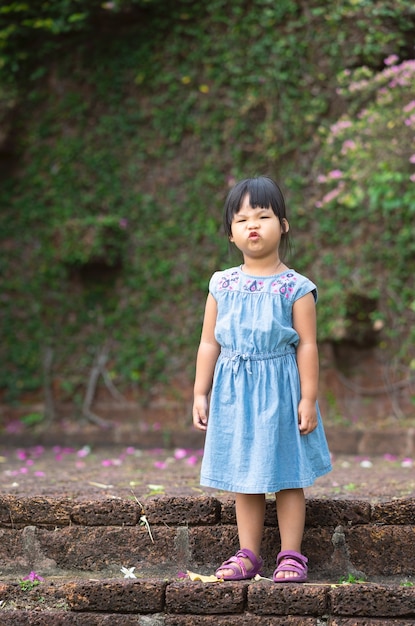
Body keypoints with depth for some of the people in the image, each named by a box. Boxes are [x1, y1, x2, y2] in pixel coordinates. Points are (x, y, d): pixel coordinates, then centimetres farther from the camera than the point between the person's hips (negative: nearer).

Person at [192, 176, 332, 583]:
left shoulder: (295, 288, -6)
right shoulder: (222, 286, 3)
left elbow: (307, 345, -6)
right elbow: (209, 343, 6)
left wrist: (308, 399, -9)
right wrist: (201, 394, 4)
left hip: (280, 390, -3)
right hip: (234, 392, 3)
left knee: (287, 476, 4)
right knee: (243, 476, 9)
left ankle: (291, 555, 12)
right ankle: (248, 554, 18)